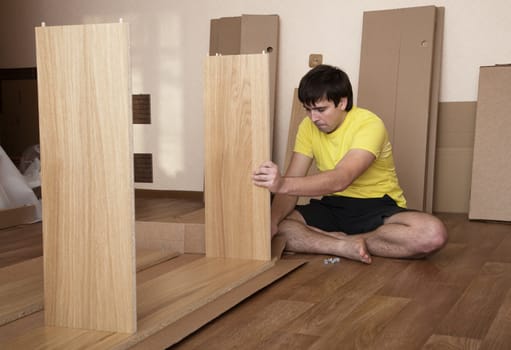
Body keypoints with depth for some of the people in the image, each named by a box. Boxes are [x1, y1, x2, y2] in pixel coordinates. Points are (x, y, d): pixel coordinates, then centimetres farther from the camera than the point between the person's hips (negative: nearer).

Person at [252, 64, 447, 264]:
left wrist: (283, 184, -50)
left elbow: (341, 180, -36)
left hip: (378, 207, -3)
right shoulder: (308, 127, -2)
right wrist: (273, 220, -29)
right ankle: (348, 246, -23)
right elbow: (292, 182, -8)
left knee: (433, 234, -35)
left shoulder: (369, 125, -20)